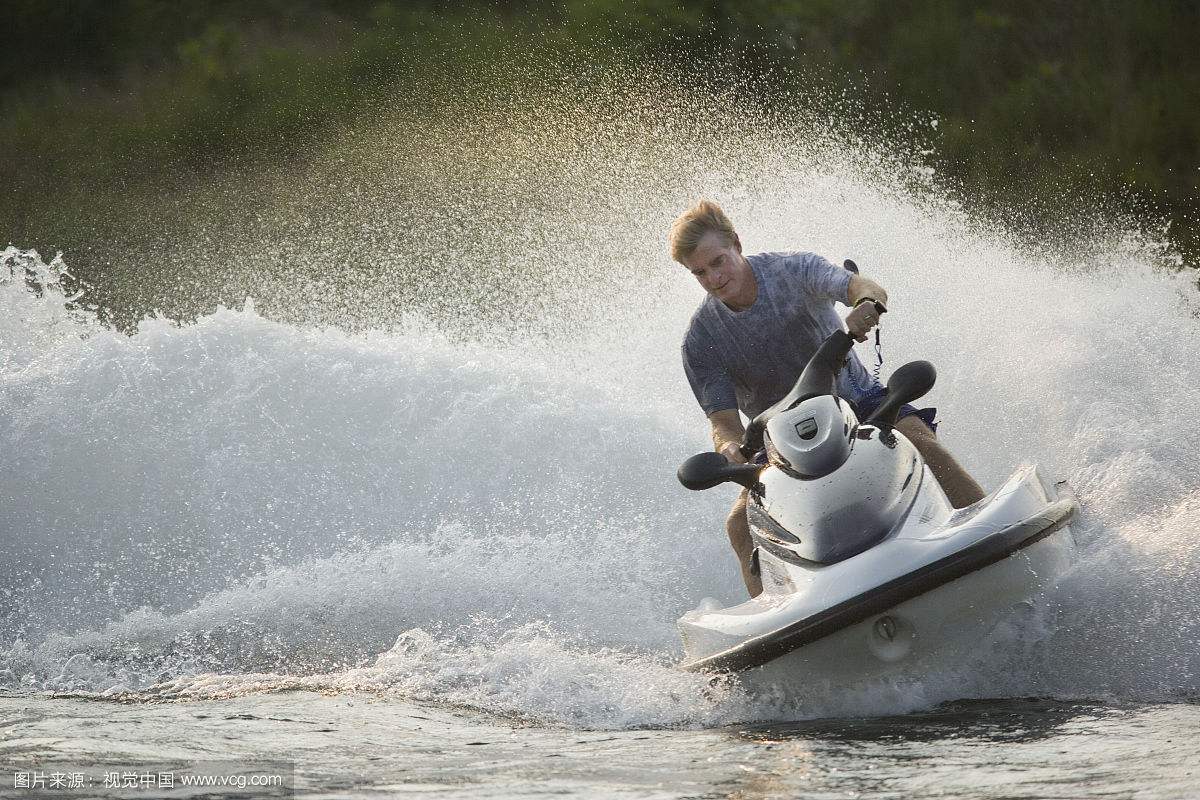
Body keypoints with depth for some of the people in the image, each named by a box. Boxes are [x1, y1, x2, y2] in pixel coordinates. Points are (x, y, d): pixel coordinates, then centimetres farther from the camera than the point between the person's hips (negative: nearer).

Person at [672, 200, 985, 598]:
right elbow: (723, 420, -13)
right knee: (741, 522, -23)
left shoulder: (793, 270, -13)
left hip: (852, 394, -1)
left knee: (920, 441, -30)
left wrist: (867, 303, -55)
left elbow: (868, 288, -29)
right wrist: (730, 447, -38)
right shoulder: (700, 342, -9)